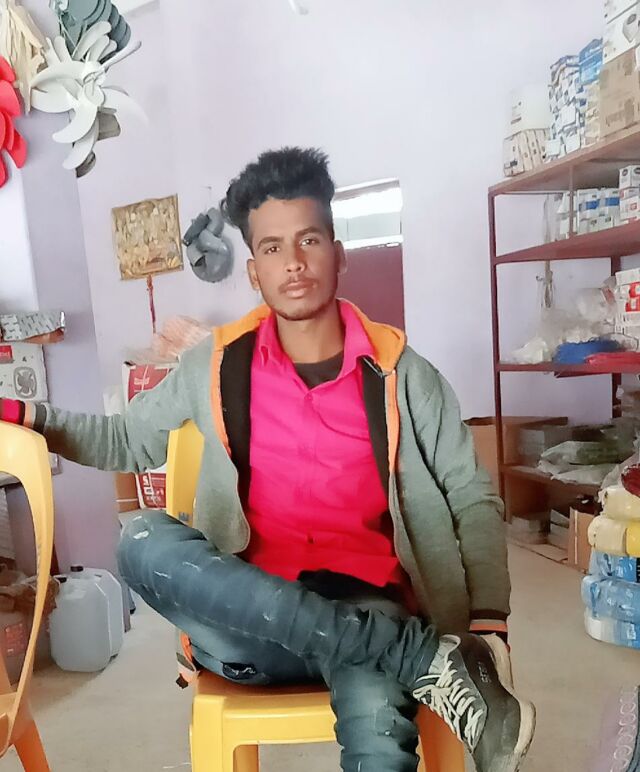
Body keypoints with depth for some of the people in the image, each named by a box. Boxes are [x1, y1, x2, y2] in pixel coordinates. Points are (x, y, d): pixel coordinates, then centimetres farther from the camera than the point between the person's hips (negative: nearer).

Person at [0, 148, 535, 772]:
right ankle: (430, 660, -24)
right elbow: (126, 442, 19)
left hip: (365, 606, -4)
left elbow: (473, 500, 5)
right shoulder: (217, 366, 7)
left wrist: (488, 625, -8)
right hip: (252, 617, 5)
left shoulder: (401, 374, 3)